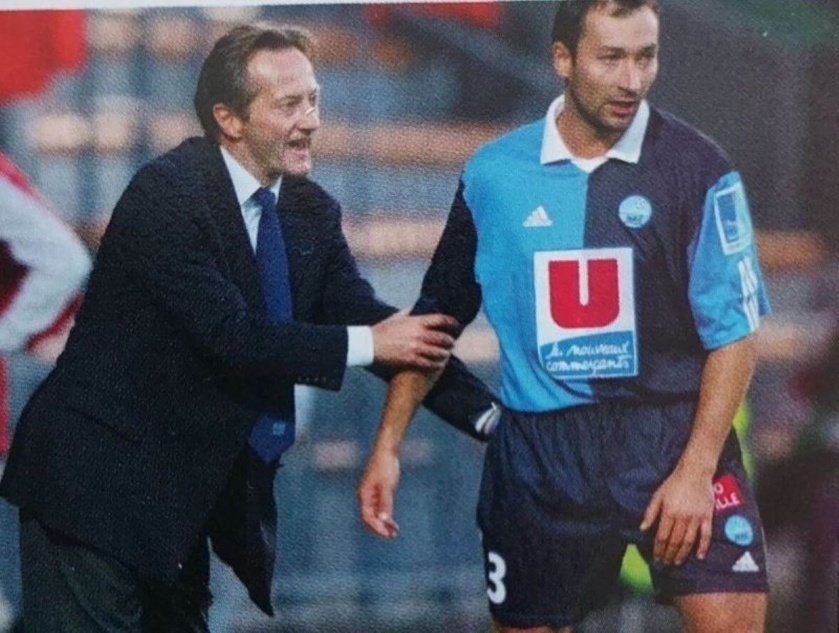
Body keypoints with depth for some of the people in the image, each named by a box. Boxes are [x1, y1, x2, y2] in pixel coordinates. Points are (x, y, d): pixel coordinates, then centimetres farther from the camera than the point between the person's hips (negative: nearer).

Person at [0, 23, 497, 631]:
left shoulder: (312, 211, 6)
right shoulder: (167, 192, -17)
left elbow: (367, 318, 2)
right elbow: (229, 335, -24)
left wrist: (486, 414, -9)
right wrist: (366, 344, -18)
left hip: (192, 483, 8)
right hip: (100, 474, -8)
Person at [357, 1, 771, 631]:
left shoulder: (696, 167, -6)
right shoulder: (493, 174, 2)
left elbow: (732, 331, -5)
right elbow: (437, 318, 13)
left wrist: (696, 468, -13)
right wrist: (388, 446, 9)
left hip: (674, 430, -2)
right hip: (539, 445, 2)